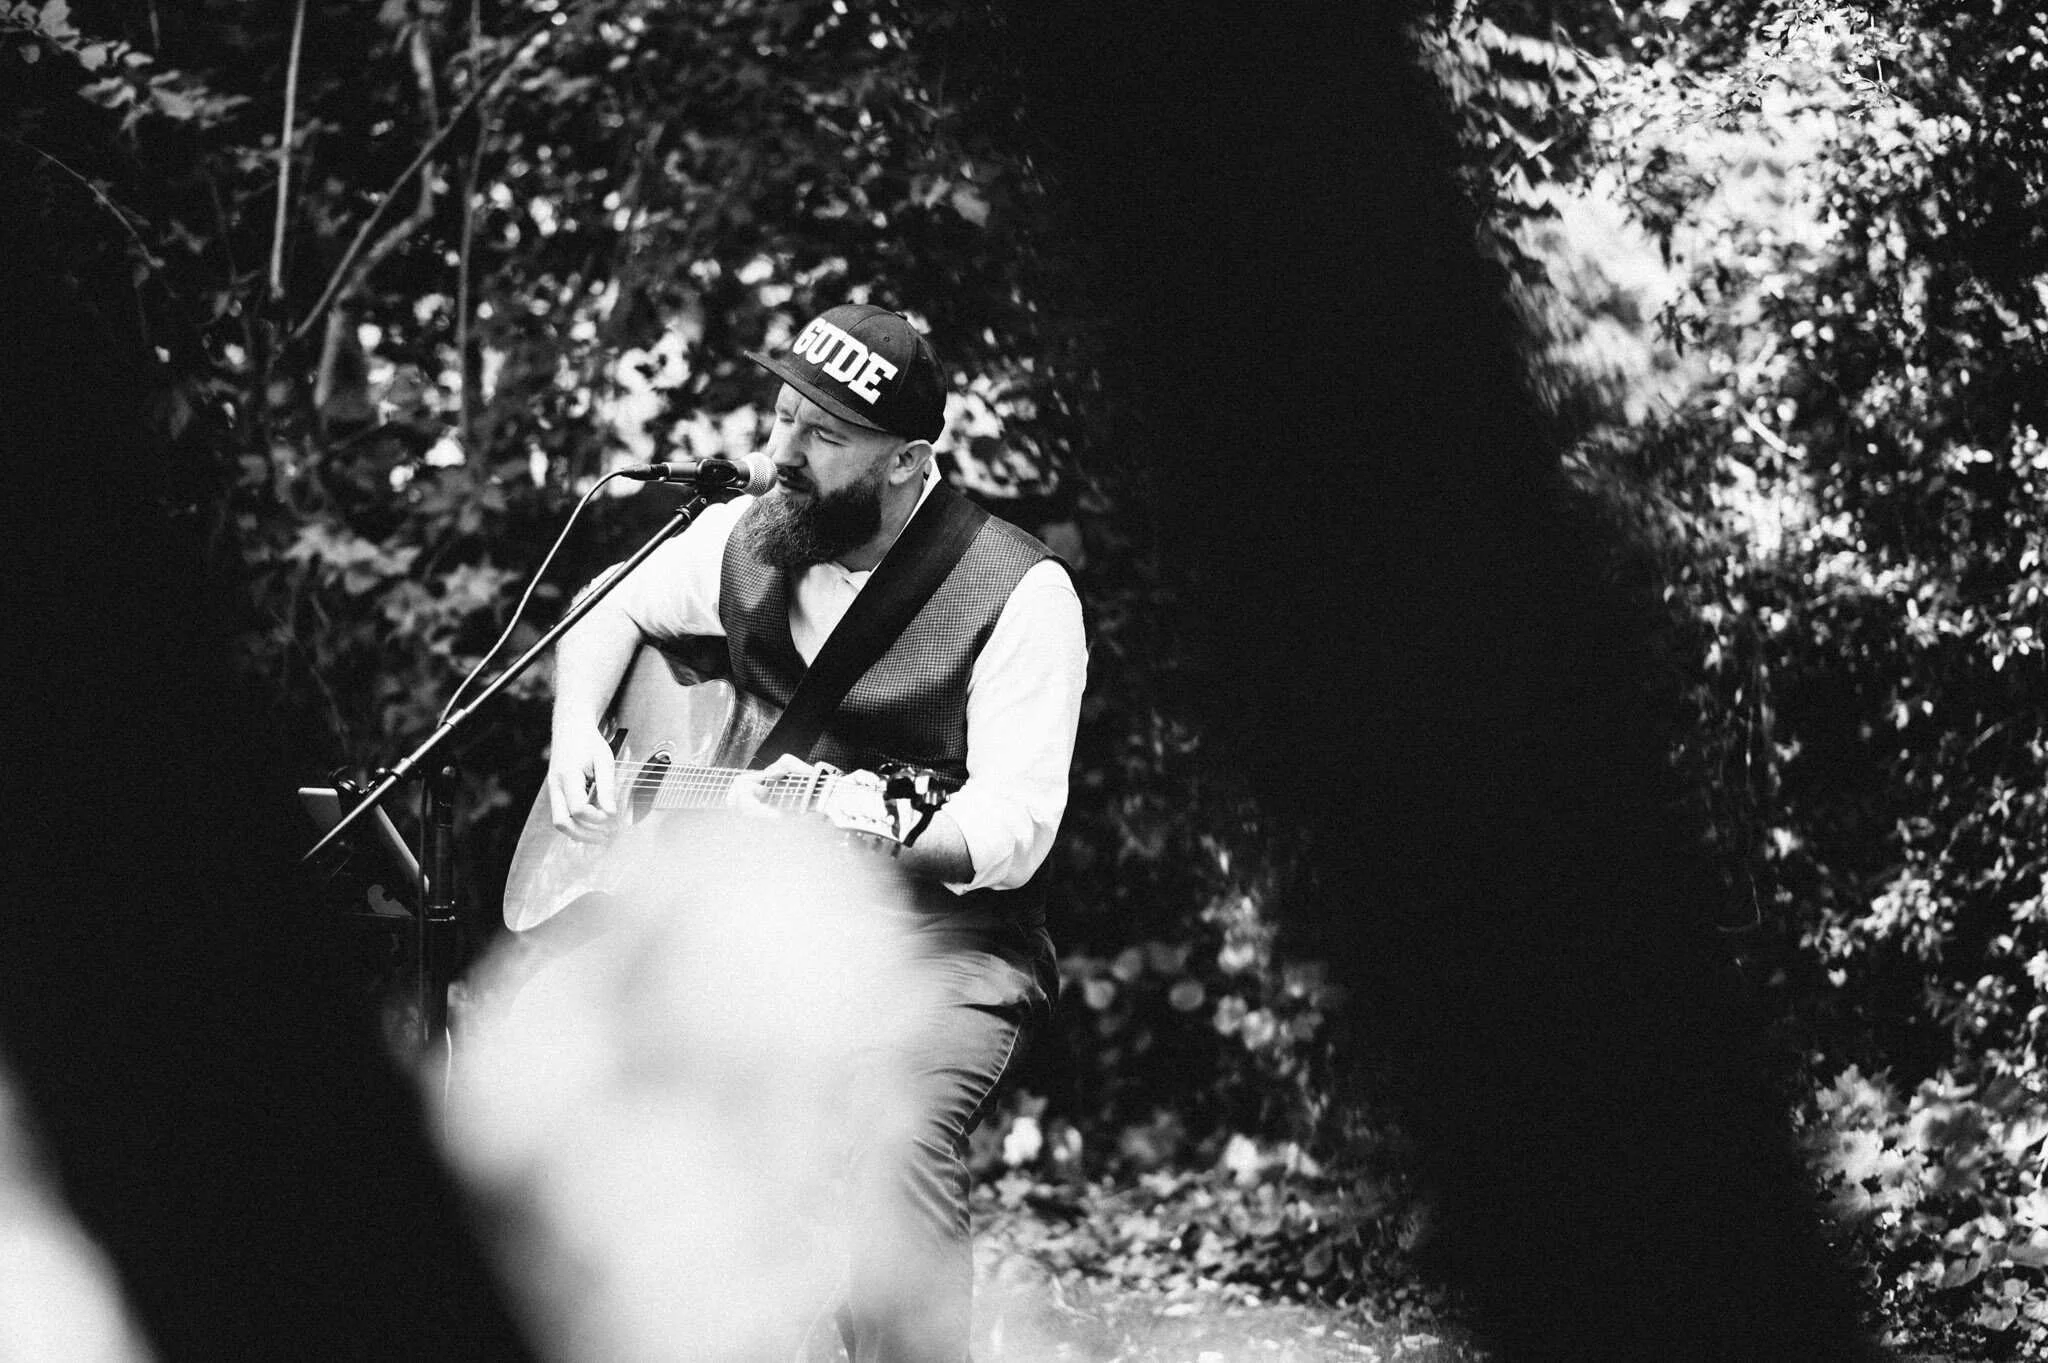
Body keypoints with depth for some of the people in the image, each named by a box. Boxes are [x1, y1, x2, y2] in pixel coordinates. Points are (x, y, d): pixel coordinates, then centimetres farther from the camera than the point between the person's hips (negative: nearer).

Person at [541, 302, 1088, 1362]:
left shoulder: (1018, 593, -10)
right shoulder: (749, 541, 7)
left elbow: (1014, 831, -14)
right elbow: (610, 616, 26)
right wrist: (577, 735, 7)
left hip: (937, 930, -5)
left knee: (895, 1143, -34)